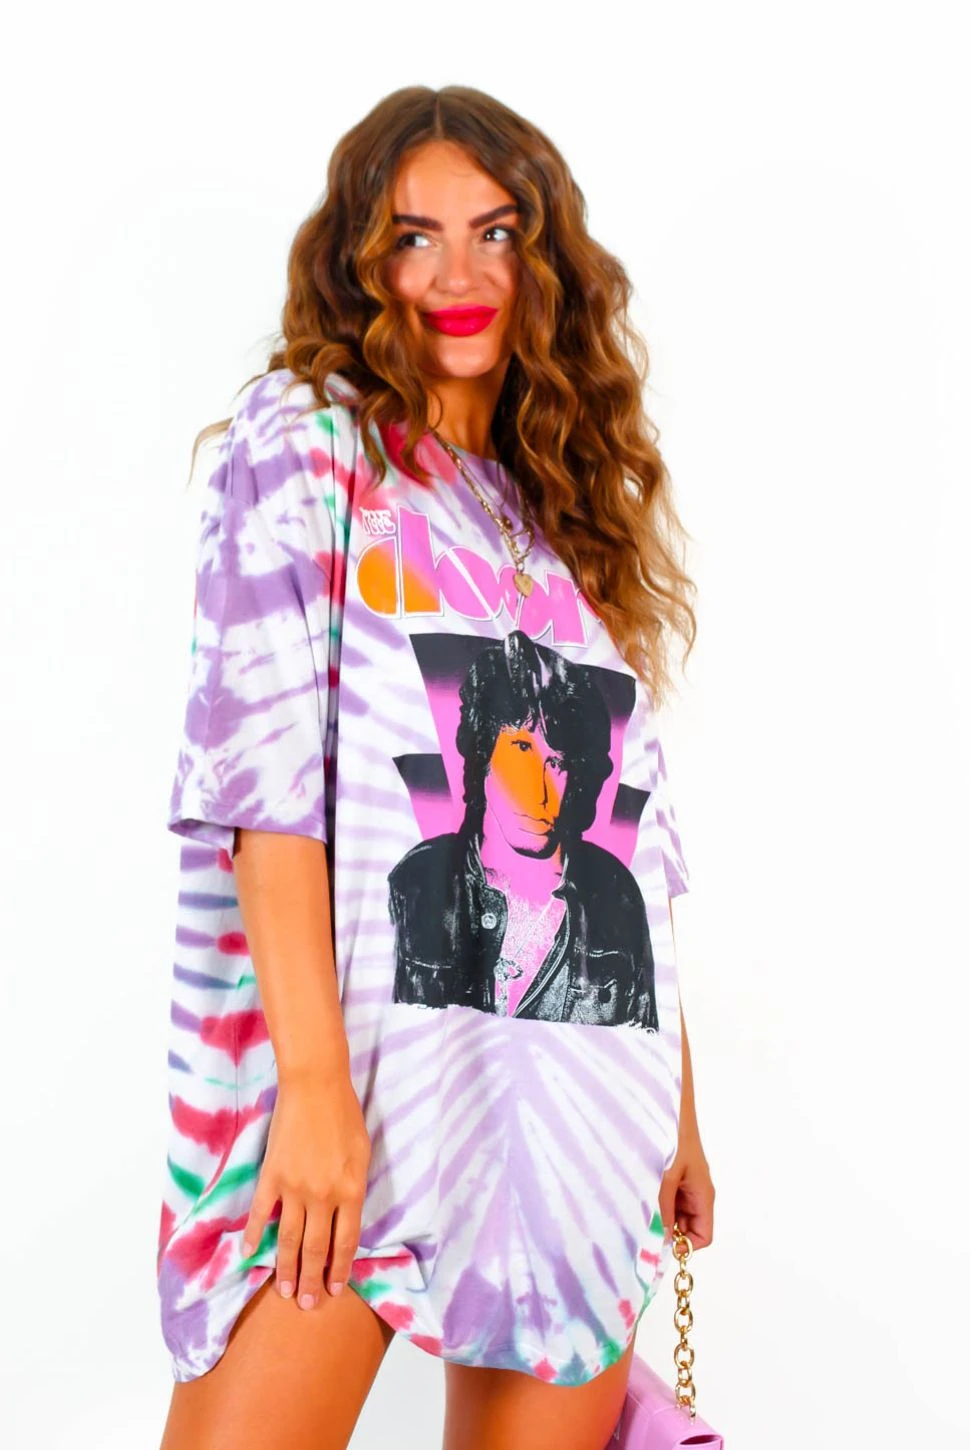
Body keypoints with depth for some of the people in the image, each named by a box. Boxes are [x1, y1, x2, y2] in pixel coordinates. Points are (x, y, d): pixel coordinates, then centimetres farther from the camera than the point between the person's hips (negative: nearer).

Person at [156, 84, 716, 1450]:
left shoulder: (571, 512, 20)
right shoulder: (304, 436, 3)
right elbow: (262, 758, -10)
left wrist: (678, 1103, 14)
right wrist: (315, 1078, -19)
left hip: (579, 1098, 5)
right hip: (354, 1044, -5)